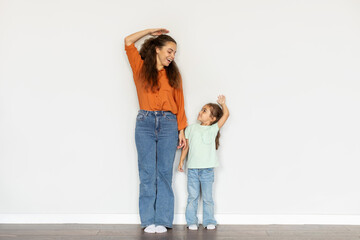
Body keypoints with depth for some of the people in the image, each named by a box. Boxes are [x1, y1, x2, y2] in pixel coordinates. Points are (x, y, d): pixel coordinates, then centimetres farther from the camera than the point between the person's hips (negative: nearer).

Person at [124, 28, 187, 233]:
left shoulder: (174, 74, 13)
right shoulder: (141, 68, 10)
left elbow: (180, 103, 10)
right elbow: (129, 41, 9)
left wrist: (181, 131, 4)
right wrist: (151, 31, 15)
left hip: (168, 124, 1)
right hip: (145, 122, -1)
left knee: (164, 173, 0)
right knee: (147, 174, 0)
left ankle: (163, 221, 6)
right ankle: (148, 221, 7)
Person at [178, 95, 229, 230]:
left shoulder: (213, 129, 5)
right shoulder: (191, 128, 11)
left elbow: (226, 114, 0)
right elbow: (186, 146, 13)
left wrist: (222, 103, 11)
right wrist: (181, 161, 10)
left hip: (207, 169, -1)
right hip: (192, 168, 1)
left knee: (207, 197, 4)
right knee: (192, 196, 3)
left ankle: (209, 221, 13)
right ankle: (191, 222, 11)